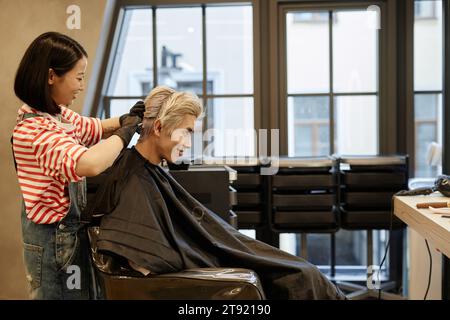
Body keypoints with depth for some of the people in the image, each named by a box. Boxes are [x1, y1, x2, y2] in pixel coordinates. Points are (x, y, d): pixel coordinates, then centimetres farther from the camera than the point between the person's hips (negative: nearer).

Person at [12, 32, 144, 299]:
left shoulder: (58, 115, 3)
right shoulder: (35, 130, -26)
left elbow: (92, 129, 24)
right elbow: (89, 164, -43)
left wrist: (126, 119, 4)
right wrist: (124, 132, -25)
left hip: (69, 232, 9)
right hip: (55, 240, -9)